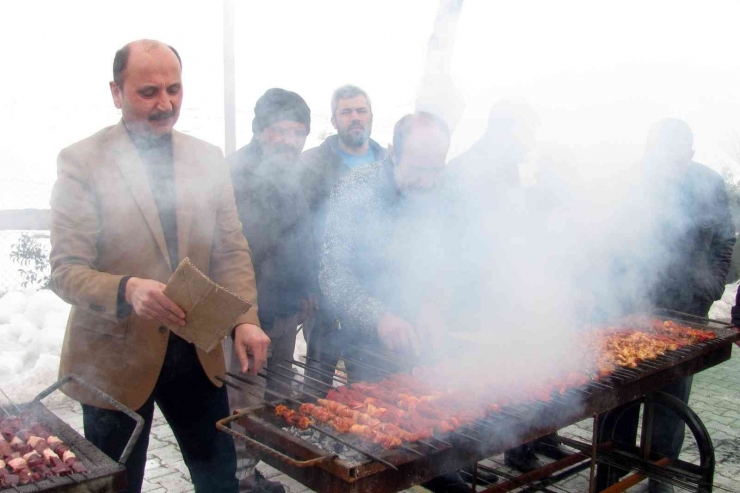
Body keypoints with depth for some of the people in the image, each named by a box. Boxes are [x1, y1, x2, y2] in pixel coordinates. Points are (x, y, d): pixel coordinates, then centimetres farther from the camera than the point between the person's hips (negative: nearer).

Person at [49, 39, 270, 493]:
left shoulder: (209, 159, 4)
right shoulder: (81, 162, -8)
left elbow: (232, 251, 4)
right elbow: (66, 271, -12)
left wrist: (245, 319, -12)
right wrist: (127, 290, -31)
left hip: (198, 353, 4)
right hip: (115, 358, -3)